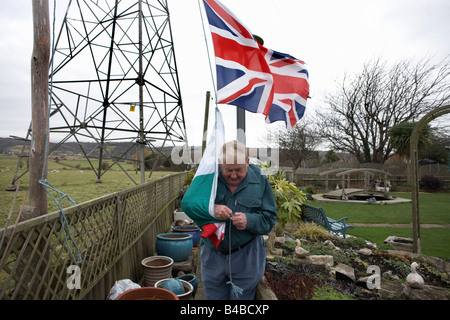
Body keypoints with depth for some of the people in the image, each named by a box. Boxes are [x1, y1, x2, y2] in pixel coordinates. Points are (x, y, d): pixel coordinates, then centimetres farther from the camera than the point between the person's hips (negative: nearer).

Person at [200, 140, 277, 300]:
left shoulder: (259, 180, -8)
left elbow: (269, 218, -5)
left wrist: (249, 220, -26)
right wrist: (211, 208, -29)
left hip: (246, 257, -1)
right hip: (213, 253, 1)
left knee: (242, 296, 15)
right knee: (213, 296, 20)